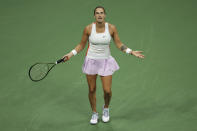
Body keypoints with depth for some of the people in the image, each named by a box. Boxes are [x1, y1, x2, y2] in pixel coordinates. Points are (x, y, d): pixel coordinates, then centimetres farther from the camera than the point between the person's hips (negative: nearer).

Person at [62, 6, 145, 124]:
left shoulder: (112, 28, -9)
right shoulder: (88, 29, -10)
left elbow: (119, 44, 0)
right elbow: (81, 45, 2)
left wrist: (132, 52, -9)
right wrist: (71, 54, -8)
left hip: (106, 61, 0)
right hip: (91, 60, 0)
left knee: (107, 91, -3)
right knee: (92, 90, 8)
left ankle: (106, 108, 31)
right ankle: (94, 113, 31)